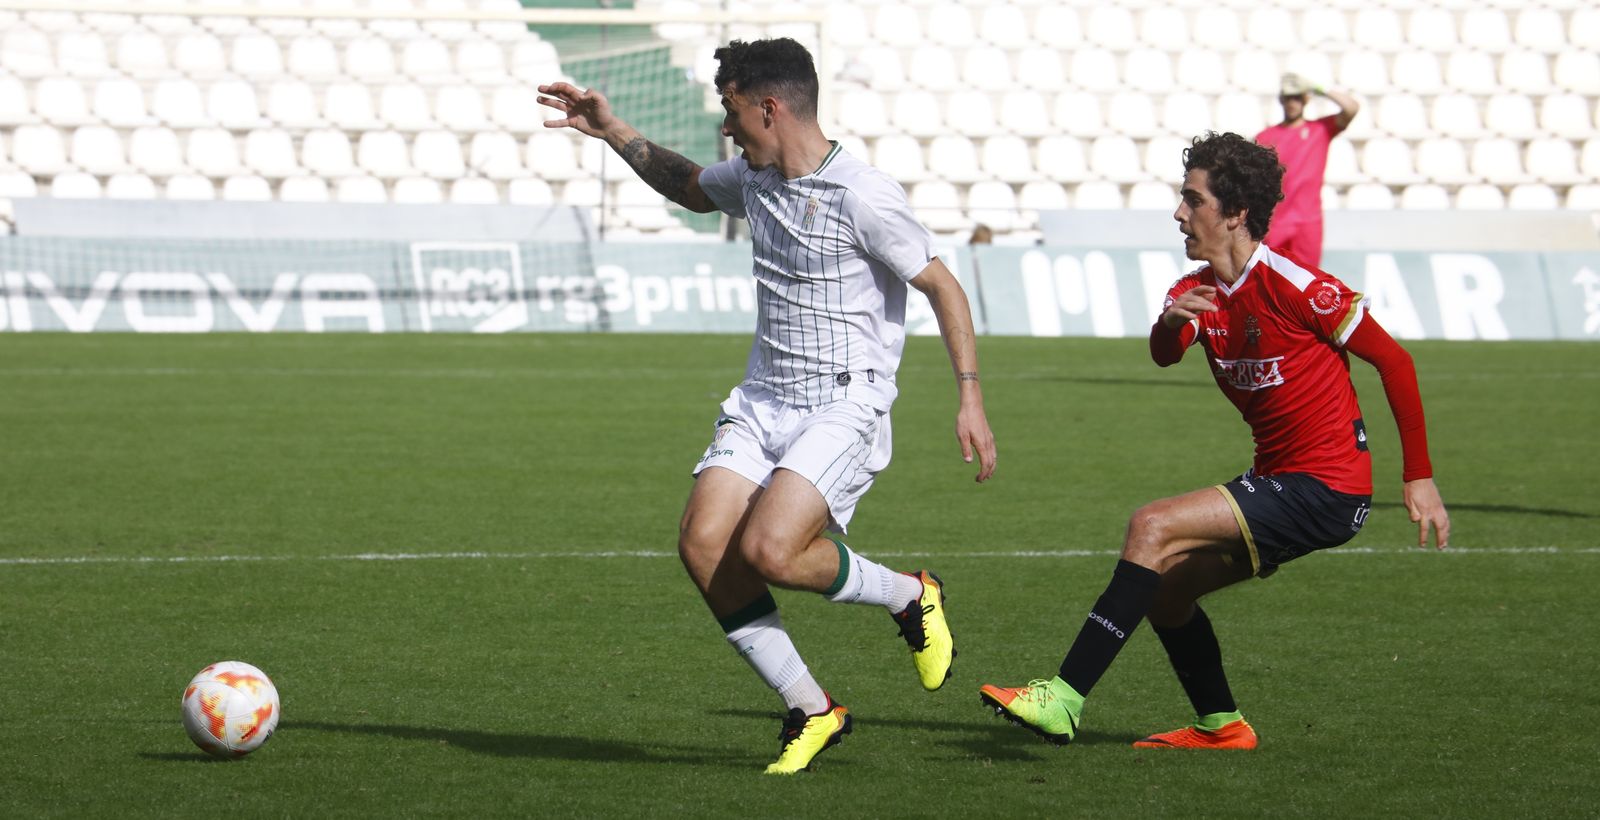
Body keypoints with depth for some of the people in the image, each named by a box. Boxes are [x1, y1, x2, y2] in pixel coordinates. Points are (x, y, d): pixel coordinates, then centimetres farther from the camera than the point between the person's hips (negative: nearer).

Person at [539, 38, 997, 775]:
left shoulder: (861, 197, -15)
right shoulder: (752, 179, 9)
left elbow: (941, 285, -10)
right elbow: (690, 188, 33)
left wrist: (970, 399, -14)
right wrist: (612, 132, 26)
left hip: (846, 405, -7)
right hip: (762, 402, 7)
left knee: (768, 551, -25)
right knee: (703, 544, -12)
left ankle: (910, 598, 5)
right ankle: (809, 712, -1)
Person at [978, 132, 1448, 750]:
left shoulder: (1292, 285, -14)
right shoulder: (1197, 292, 8)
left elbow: (1395, 361, -9)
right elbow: (1162, 355, -13)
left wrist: (1420, 479, -10)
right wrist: (1171, 322, -38)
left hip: (1326, 490, -8)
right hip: (1279, 482, 8)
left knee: (1153, 528, -19)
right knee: (1162, 585, 10)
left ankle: (1063, 698, -22)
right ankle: (1219, 725, 25)